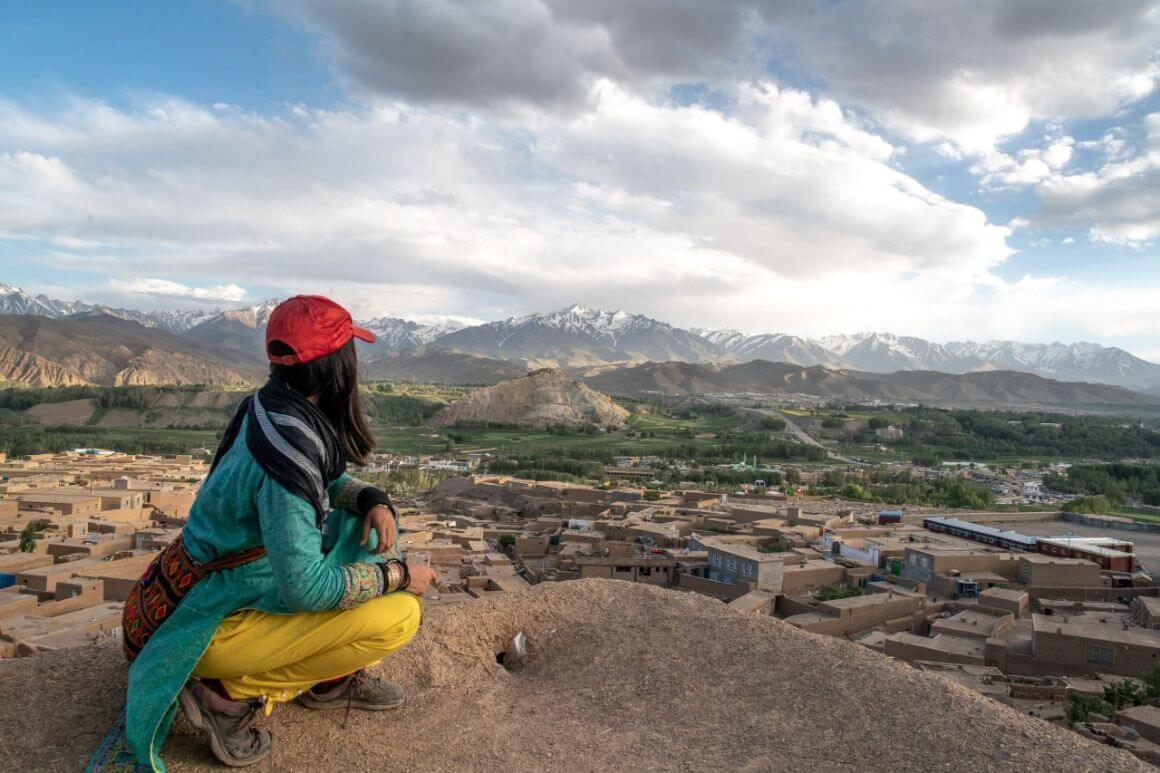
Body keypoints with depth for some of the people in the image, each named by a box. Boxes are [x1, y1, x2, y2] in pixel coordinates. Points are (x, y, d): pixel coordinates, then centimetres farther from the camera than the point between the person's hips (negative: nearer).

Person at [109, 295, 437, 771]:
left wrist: (372, 500, -7)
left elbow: (327, 482, 14)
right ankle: (232, 694, -6)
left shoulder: (276, 409, -3)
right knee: (399, 615, -17)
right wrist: (397, 575, -17)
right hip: (216, 625, -9)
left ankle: (332, 678, 12)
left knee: (372, 526, 10)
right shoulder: (288, 444, -30)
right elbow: (304, 586, -30)